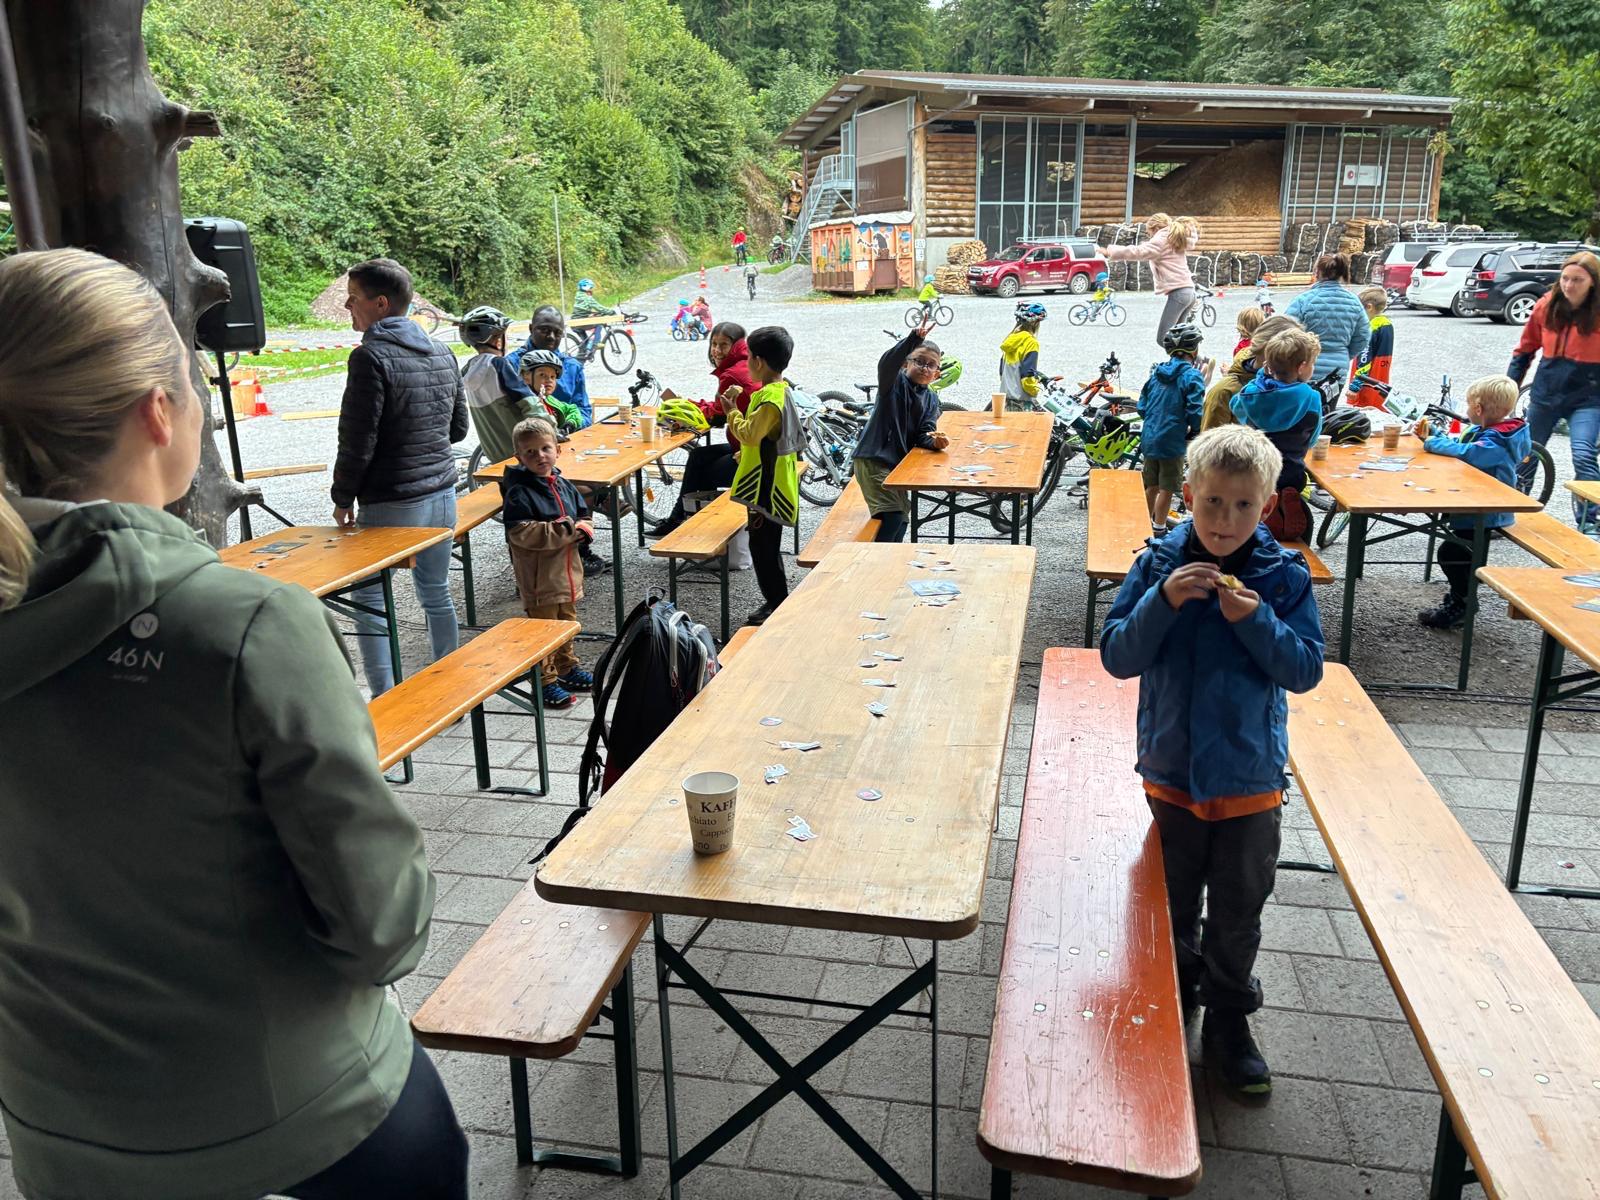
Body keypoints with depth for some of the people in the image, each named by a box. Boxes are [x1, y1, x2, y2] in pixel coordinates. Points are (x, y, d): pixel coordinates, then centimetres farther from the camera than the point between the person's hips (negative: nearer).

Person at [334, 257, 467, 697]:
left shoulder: (371, 357, -15)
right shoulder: (442, 352, 9)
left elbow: (357, 442, -16)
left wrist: (343, 498, -5)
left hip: (391, 504, -8)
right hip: (443, 495, 8)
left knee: (369, 601, 2)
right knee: (436, 593, 16)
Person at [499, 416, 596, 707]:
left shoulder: (563, 484, 6)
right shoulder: (519, 493, -16)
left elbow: (585, 517, 13)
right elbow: (522, 533, -26)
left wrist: (581, 529, -13)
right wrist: (568, 530, -24)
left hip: (567, 572, 8)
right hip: (539, 578, -8)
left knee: (568, 624, 22)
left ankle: (568, 669, 39)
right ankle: (545, 682, 13)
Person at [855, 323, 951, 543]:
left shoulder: (931, 399, 11)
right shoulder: (895, 382, -7)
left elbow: (924, 434, -1)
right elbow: (887, 362, -30)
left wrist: (934, 441, -24)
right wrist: (915, 338, -43)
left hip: (901, 463, 8)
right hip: (873, 460, -8)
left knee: (902, 516, 18)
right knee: (893, 513, -20)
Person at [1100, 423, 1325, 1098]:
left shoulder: (1284, 575, -8)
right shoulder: (1160, 565, -8)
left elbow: (1306, 670, -10)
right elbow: (1117, 657, -11)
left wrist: (1256, 620, -25)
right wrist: (1162, 601, -26)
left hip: (1249, 775, 0)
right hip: (1171, 770, 1)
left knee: (1239, 910, 14)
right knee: (1175, 903, 18)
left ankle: (1229, 1019, 34)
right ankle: (1176, 1000, 41)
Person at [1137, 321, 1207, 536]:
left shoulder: (1157, 372, 8)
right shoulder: (1192, 376, -11)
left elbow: (1142, 406, 9)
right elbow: (1195, 412, -17)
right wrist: (1193, 432, 1)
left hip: (1149, 438, 6)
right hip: (1172, 442, -6)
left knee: (1151, 486, 19)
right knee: (1167, 489, 5)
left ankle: (1146, 525, 32)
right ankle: (1159, 531, 11)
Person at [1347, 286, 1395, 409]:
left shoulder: (1371, 328, -16)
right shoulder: (1388, 324, 11)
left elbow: (1364, 361, -19)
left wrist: (1355, 386, -19)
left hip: (1368, 387, -9)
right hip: (1382, 386, 9)